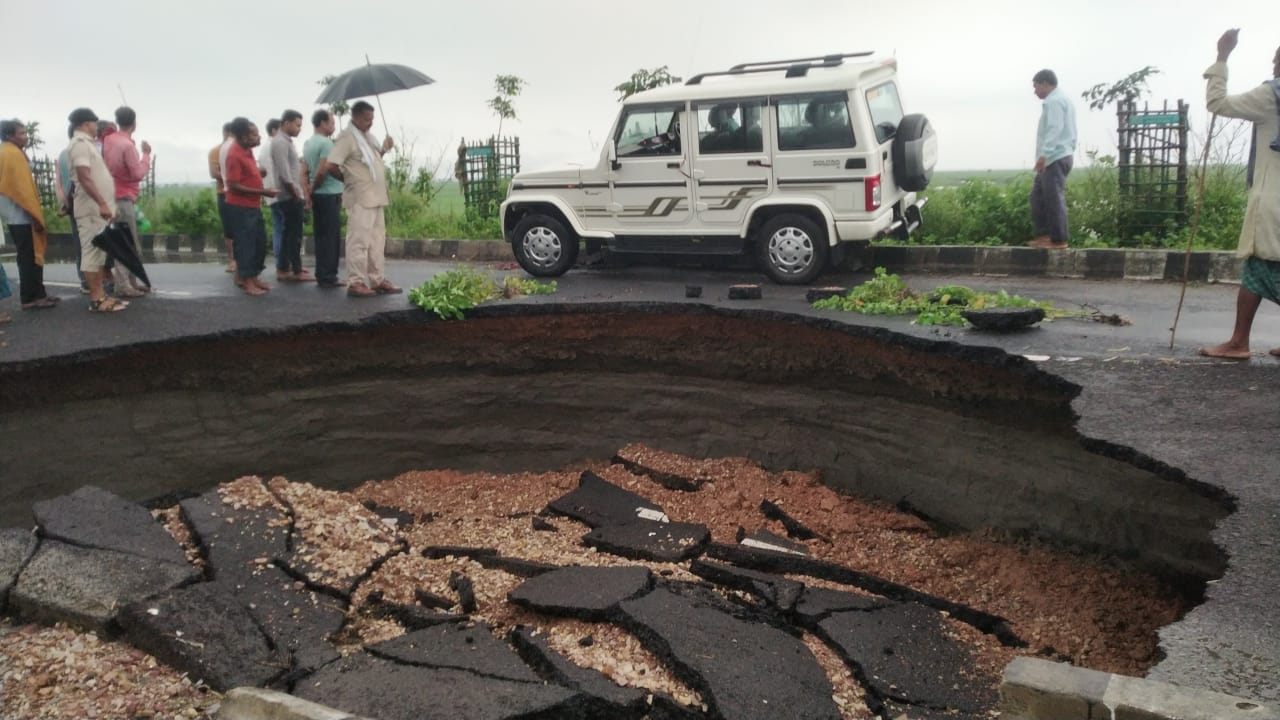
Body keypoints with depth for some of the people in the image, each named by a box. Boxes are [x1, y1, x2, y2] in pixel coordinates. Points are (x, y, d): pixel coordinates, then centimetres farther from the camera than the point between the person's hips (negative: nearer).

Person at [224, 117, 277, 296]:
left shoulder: (247, 151, 9)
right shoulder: (235, 155, -18)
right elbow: (233, 185, -22)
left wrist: (260, 173, 8)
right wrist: (261, 192, -21)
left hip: (253, 206, 9)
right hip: (240, 207, -9)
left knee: (260, 242, 14)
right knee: (245, 244, -3)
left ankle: (253, 277, 25)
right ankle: (247, 282, 4)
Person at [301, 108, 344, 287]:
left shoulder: (307, 143, 13)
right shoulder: (326, 143, -13)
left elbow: (304, 172, 10)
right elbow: (322, 170, -20)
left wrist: (308, 193, 8)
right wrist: (314, 188, -5)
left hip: (317, 195, 8)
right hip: (329, 195, -8)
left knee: (321, 236, 12)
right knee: (330, 237, -4)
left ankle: (322, 275, 16)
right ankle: (328, 277, -1)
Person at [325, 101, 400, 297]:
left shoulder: (367, 136, 14)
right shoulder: (347, 137, -12)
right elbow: (332, 166, -18)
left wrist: (383, 150, 7)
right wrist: (349, 180, -3)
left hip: (376, 197, 9)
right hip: (360, 199, -9)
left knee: (377, 240, 12)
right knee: (359, 241, -6)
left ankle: (378, 280, 18)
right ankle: (355, 283, -2)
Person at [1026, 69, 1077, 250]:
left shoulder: (1054, 101, -10)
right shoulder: (1062, 99, 23)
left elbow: (1055, 129, -22)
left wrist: (1044, 154, -29)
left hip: (1055, 158, -11)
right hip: (1057, 156, 11)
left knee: (1054, 199, -9)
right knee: (1038, 195, 13)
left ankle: (1059, 240, -7)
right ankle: (1044, 234, 13)